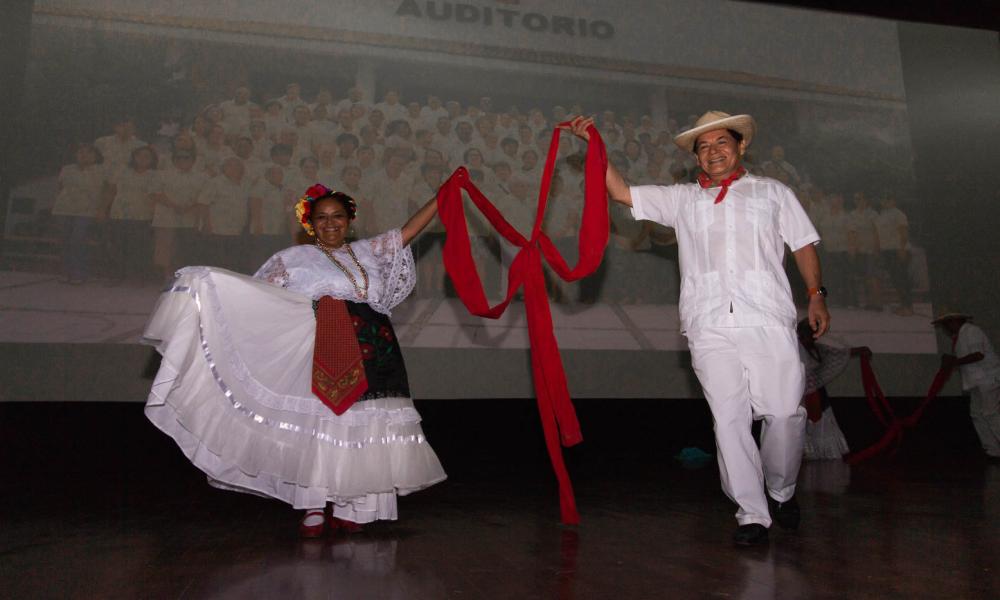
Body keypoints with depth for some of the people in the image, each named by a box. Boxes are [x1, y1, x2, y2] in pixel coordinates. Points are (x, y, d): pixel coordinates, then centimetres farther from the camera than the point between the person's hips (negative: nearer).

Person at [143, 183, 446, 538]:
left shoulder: (368, 251, 20)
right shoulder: (295, 258, 10)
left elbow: (408, 231, 19)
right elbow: (253, 290, 5)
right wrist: (205, 287, -7)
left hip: (372, 354, 4)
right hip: (322, 355, -3)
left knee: (361, 429, 2)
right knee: (319, 425, -6)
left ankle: (344, 508, 11)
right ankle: (314, 509, 4)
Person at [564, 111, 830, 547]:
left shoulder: (772, 192, 22)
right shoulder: (682, 199, 22)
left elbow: (803, 244, 21)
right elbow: (623, 192, 18)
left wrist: (816, 294, 9)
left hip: (768, 319, 0)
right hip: (709, 326, 1)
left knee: (785, 412, -6)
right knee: (728, 418, -4)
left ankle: (781, 493, 21)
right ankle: (752, 514, 6)